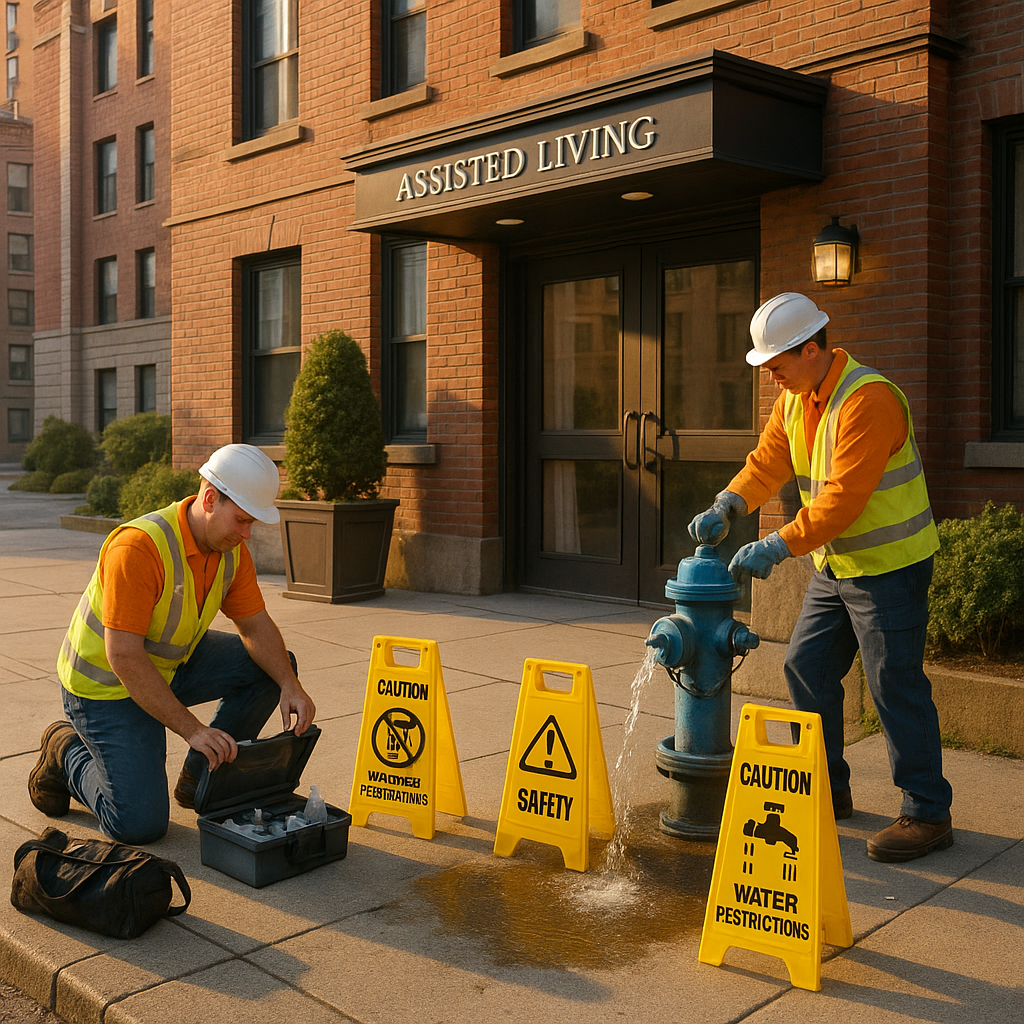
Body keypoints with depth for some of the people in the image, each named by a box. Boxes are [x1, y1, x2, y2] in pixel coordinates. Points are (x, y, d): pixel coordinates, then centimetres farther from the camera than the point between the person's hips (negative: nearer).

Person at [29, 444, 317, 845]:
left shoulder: (231, 548, -8)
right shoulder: (138, 547, -32)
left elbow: (256, 626, -2)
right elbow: (123, 656, -33)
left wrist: (290, 685, -20)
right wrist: (192, 729, -35)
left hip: (171, 665, 8)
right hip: (105, 685, -7)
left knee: (274, 666, -4)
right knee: (140, 823, -15)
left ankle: (200, 779, 8)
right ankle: (68, 752, 13)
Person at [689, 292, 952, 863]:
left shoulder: (868, 399, -24)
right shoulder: (795, 398, 6)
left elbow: (842, 498, -28)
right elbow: (768, 462, 4)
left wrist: (778, 548, -27)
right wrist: (728, 507, -13)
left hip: (889, 564, -9)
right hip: (835, 564, 9)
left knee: (896, 686, -5)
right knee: (807, 667, 11)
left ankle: (928, 815, 8)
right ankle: (829, 792, 26)